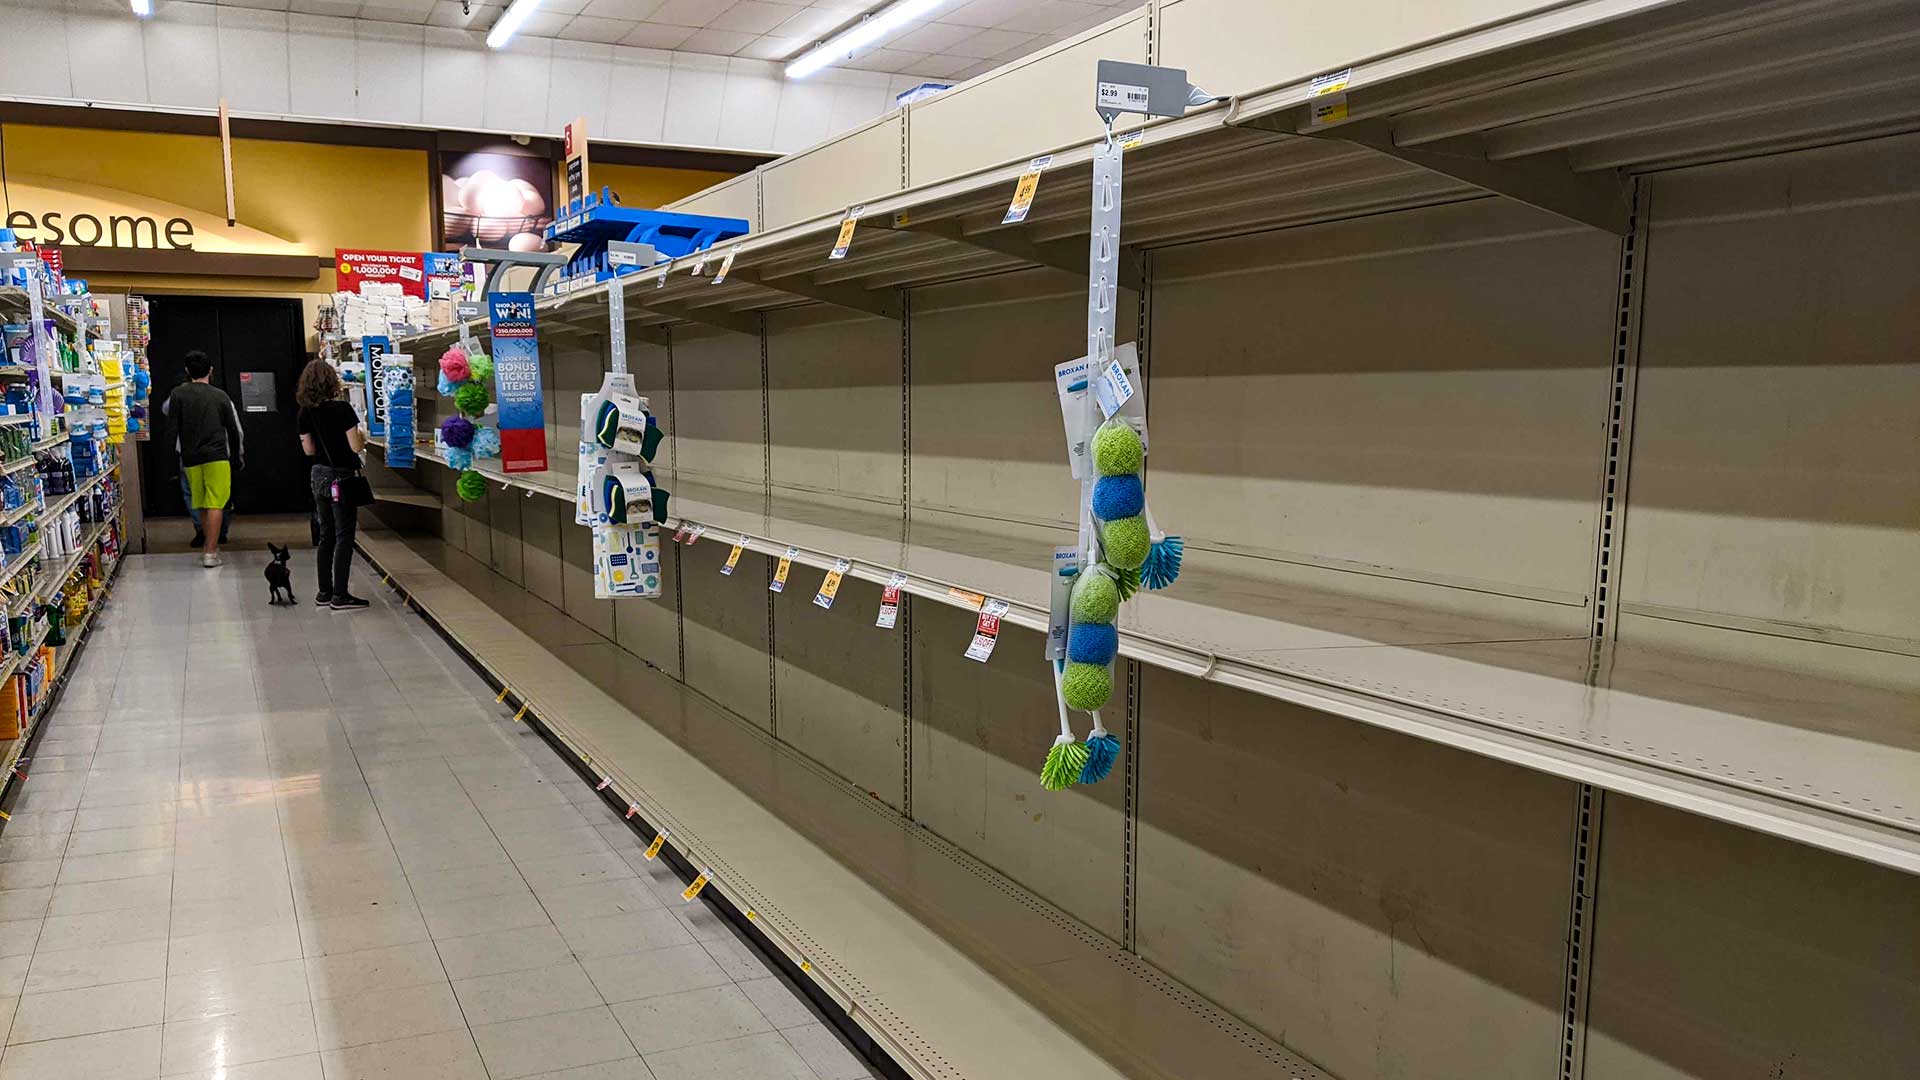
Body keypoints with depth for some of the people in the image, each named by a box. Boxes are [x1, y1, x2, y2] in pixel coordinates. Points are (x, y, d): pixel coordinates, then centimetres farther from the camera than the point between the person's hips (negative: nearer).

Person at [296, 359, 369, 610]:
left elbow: (309, 450, 9)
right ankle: (339, 596, 1)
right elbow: (355, 447, -16)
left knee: (326, 535, 15)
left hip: (319, 476, 6)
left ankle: (324, 592, 19)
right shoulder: (342, 409, -16)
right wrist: (362, 437, 5)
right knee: (344, 537, 0)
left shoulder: (306, 413, 3)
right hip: (341, 477, -6)